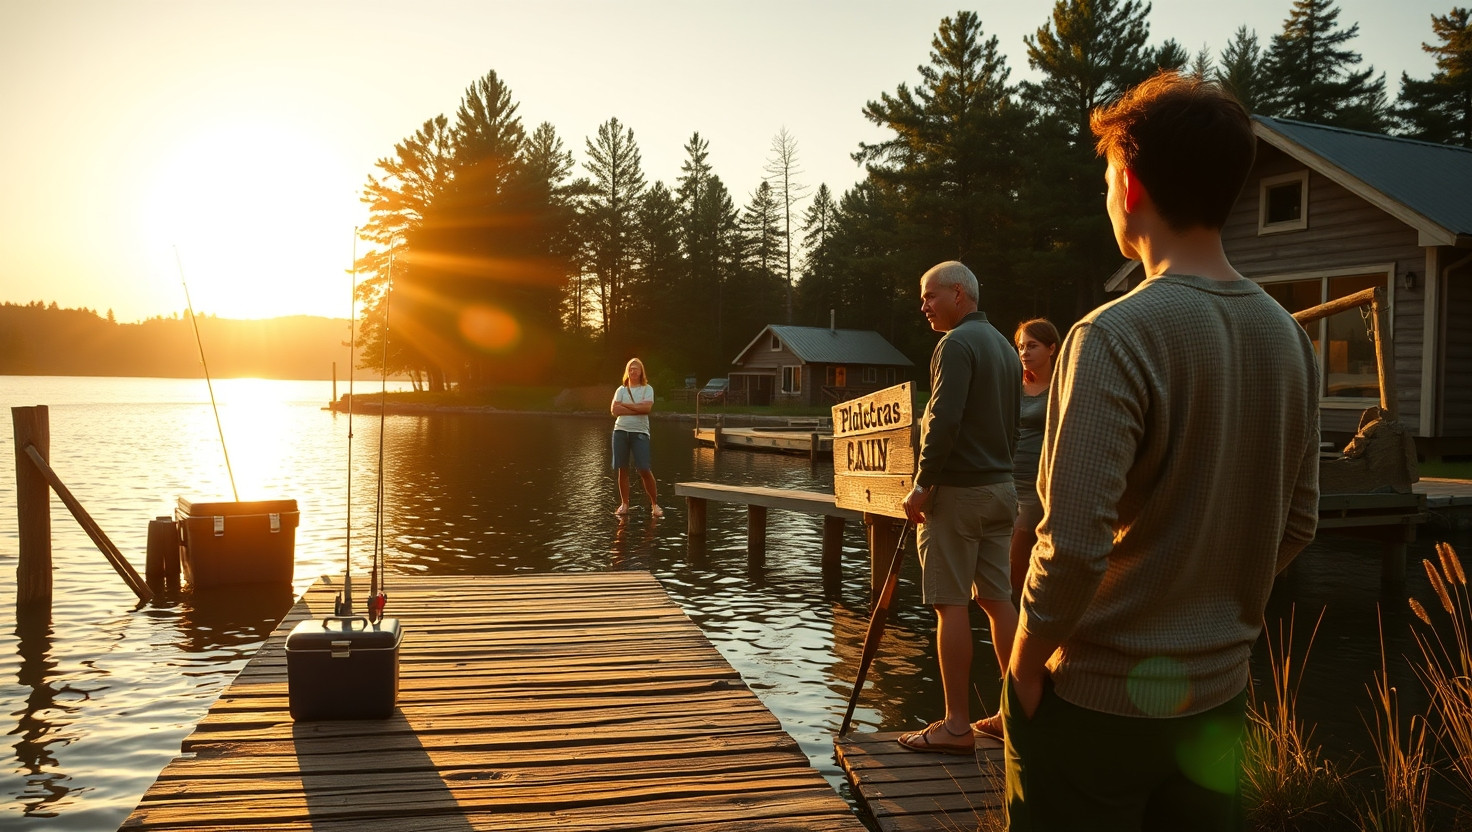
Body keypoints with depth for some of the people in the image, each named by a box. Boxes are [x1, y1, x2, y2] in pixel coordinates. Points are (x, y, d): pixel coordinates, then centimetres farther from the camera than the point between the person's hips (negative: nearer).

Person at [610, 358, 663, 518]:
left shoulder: (647, 389, 6)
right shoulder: (621, 390, 11)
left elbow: (647, 407, -12)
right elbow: (614, 410, -4)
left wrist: (625, 405, -7)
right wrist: (638, 409, -9)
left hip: (640, 432, -2)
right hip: (621, 431, 3)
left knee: (644, 470, -9)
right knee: (622, 469, 4)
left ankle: (654, 504, 3)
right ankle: (624, 504, 14)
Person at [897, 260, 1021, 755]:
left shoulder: (958, 343, -12)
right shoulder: (1003, 347, 16)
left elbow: (944, 421, -21)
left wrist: (922, 485, -15)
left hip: (957, 490, -9)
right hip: (1000, 489, 9)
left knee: (951, 604, -5)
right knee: (997, 598, 12)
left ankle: (956, 726, -1)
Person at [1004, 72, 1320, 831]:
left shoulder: (1117, 336, -21)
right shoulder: (1286, 337, 1)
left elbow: (1074, 542, -25)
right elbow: (1298, 522, 8)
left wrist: (1025, 663, -11)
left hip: (1100, 698, -6)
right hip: (1219, 691, 7)